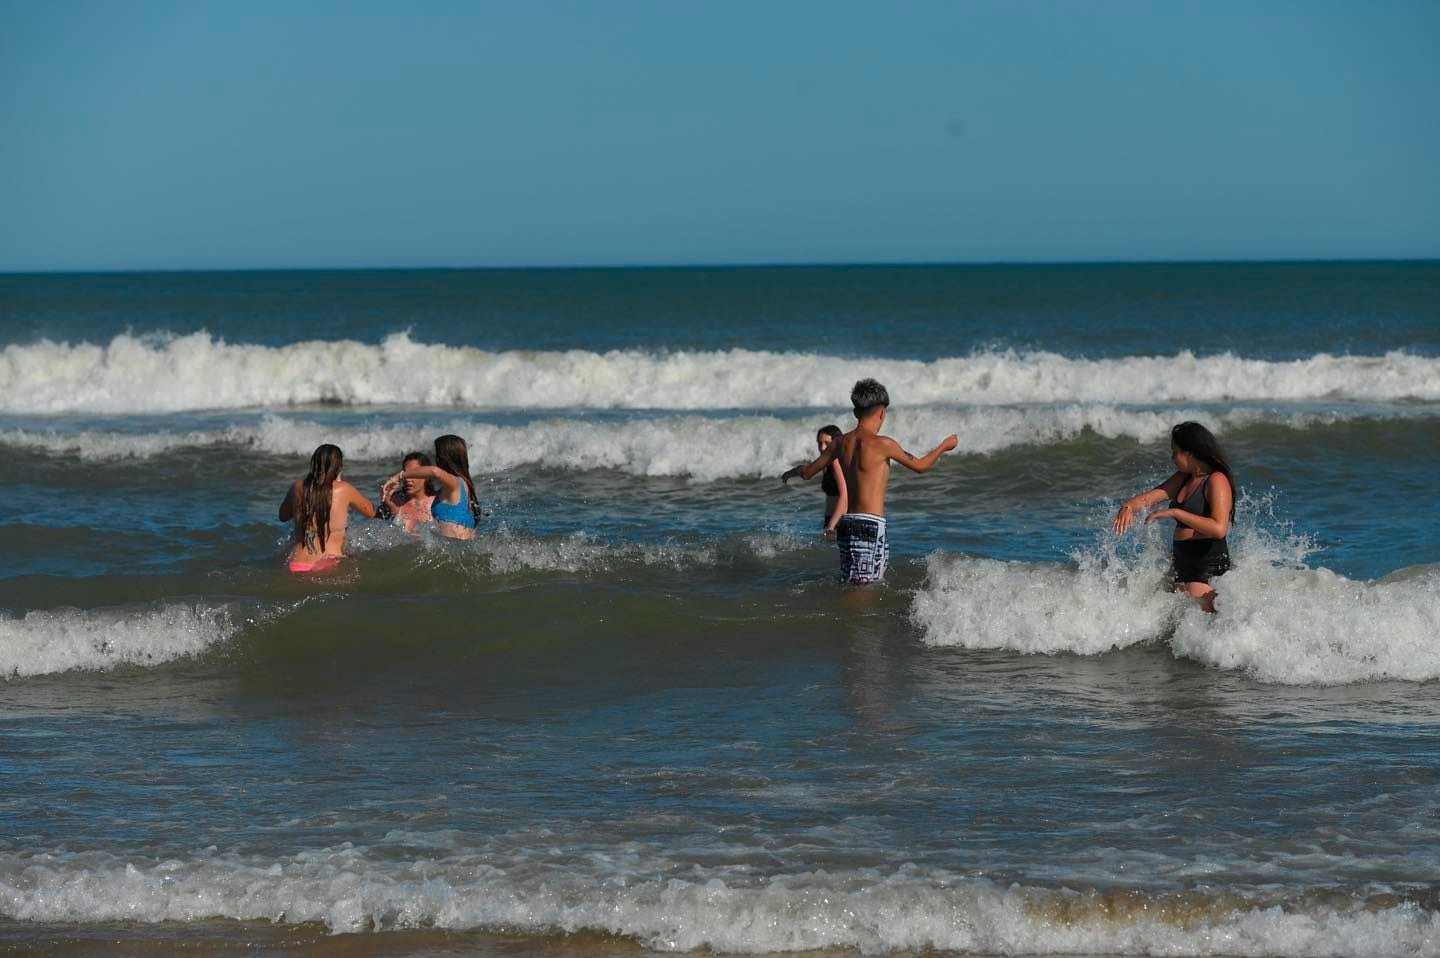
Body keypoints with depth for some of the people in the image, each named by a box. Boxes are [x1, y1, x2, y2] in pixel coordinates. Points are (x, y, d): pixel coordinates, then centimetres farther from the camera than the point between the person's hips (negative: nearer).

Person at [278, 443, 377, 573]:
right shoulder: (344, 489, -3)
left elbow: (283, 516, 25)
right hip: (329, 566, -3)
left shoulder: (298, 488, 4)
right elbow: (371, 512, 15)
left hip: (296, 566, 3)